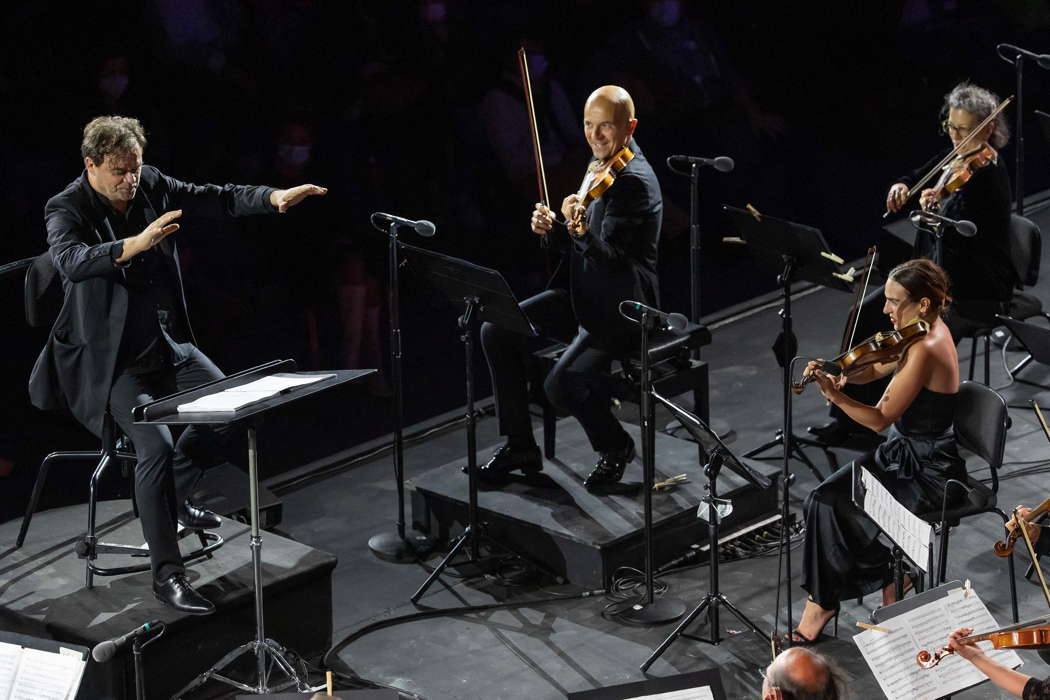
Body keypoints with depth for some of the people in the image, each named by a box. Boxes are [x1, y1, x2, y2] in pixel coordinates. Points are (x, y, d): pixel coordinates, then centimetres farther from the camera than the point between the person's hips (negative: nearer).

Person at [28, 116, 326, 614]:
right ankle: (166, 573, -16)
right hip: (110, 357, -7)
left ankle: (172, 495, 24)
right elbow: (71, 260, -38)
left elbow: (217, 199, -3)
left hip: (165, 343, 7)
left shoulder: (152, 186, 0)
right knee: (156, 444, -25)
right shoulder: (67, 210, -17)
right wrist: (134, 245, -54)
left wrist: (273, 198, -22)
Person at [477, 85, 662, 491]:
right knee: (496, 332, -3)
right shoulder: (603, 166, 9)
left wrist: (580, 229, -46)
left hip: (618, 309, -9)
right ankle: (519, 446, 5)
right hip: (584, 297, 9)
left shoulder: (635, 181, -20)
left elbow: (607, 255, -27)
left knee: (563, 383, -27)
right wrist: (553, 228, -4)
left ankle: (615, 447, 3)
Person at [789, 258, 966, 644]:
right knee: (825, 499, -5)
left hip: (926, 471, -9)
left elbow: (881, 419, -25)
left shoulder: (924, 350, -26)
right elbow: (873, 370, 9)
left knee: (833, 506, -12)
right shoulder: (927, 330, 3)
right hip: (904, 453, 9)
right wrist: (836, 372, -10)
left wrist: (834, 395, -34)